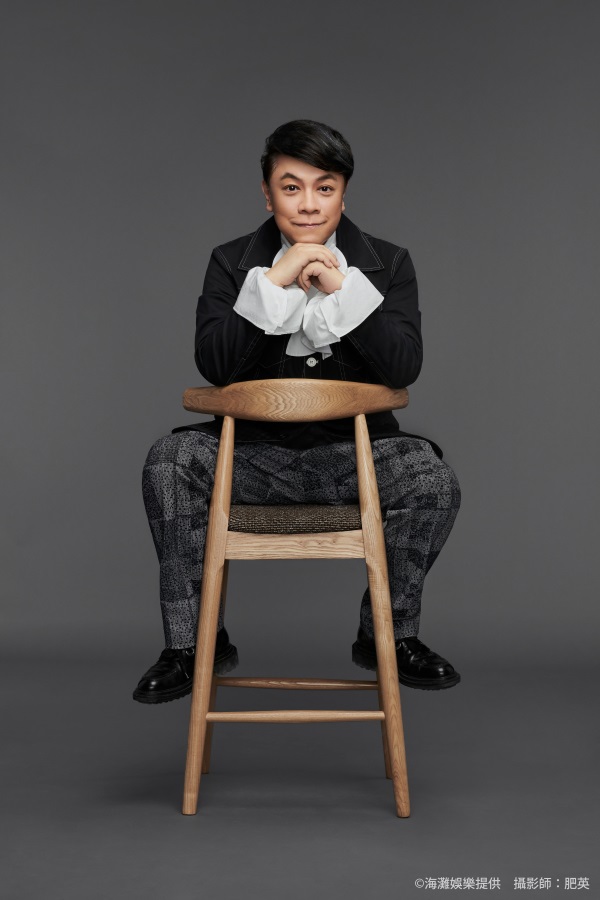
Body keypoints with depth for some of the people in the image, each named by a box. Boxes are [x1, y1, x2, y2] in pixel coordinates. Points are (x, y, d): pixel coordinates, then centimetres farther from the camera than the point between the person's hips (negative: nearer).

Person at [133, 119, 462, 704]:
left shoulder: (386, 263, 3)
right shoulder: (232, 262, 3)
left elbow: (403, 368, -12)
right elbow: (215, 365, -13)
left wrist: (341, 287, -19)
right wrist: (274, 280, -19)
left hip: (353, 453, 0)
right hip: (256, 452, 0)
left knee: (434, 481, -27)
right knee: (169, 461, -25)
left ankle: (388, 634, -1)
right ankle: (195, 644, -9)